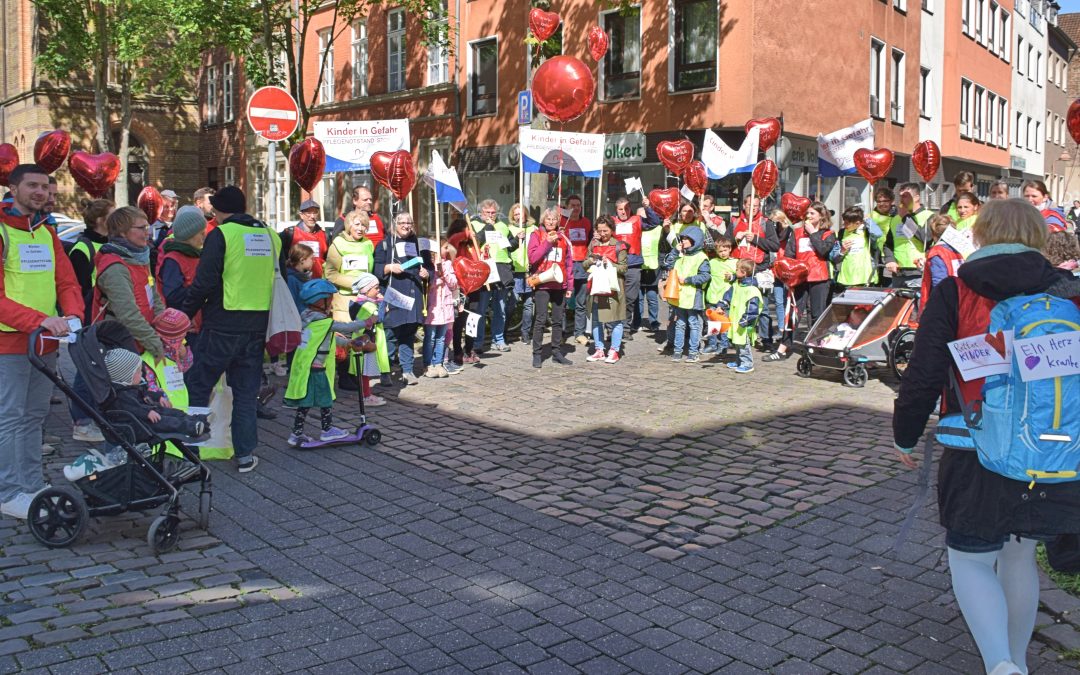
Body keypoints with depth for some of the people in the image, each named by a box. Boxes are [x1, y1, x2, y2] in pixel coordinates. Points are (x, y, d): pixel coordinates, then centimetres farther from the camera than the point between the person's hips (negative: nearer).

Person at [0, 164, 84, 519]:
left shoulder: (47, 234, 14)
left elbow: (67, 282, 11)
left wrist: (72, 316, -9)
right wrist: (39, 320, -27)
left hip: (45, 343, 7)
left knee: (34, 416, 15)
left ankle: (32, 486, 25)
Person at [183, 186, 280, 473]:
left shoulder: (221, 234, -8)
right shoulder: (270, 236, 9)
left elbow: (204, 282, -13)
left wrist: (185, 314, -2)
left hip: (223, 325, -5)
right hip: (257, 327, 5)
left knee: (199, 386, 8)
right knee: (246, 392, 11)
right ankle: (245, 454, 13)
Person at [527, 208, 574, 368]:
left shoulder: (563, 238, 11)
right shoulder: (536, 236, 2)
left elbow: (569, 263, 12)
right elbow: (532, 258, -10)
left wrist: (570, 286, 8)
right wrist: (547, 243, -13)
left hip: (559, 285, 4)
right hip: (542, 284, -4)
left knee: (558, 320, 8)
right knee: (540, 320, -5)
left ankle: (557, 352, 16)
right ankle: (537, 354, 1)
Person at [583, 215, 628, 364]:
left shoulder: (619, 246, -2)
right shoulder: (593, 245, 12)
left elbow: (623, 268, -4)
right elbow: (585, 265, 13)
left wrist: (610, 264, -16)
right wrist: (592, 260, -7)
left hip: (613, 287, -5)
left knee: (614, 319, -2)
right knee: (596, 319, 9)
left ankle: (614, 351, 6)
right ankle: (599, 350, 19)